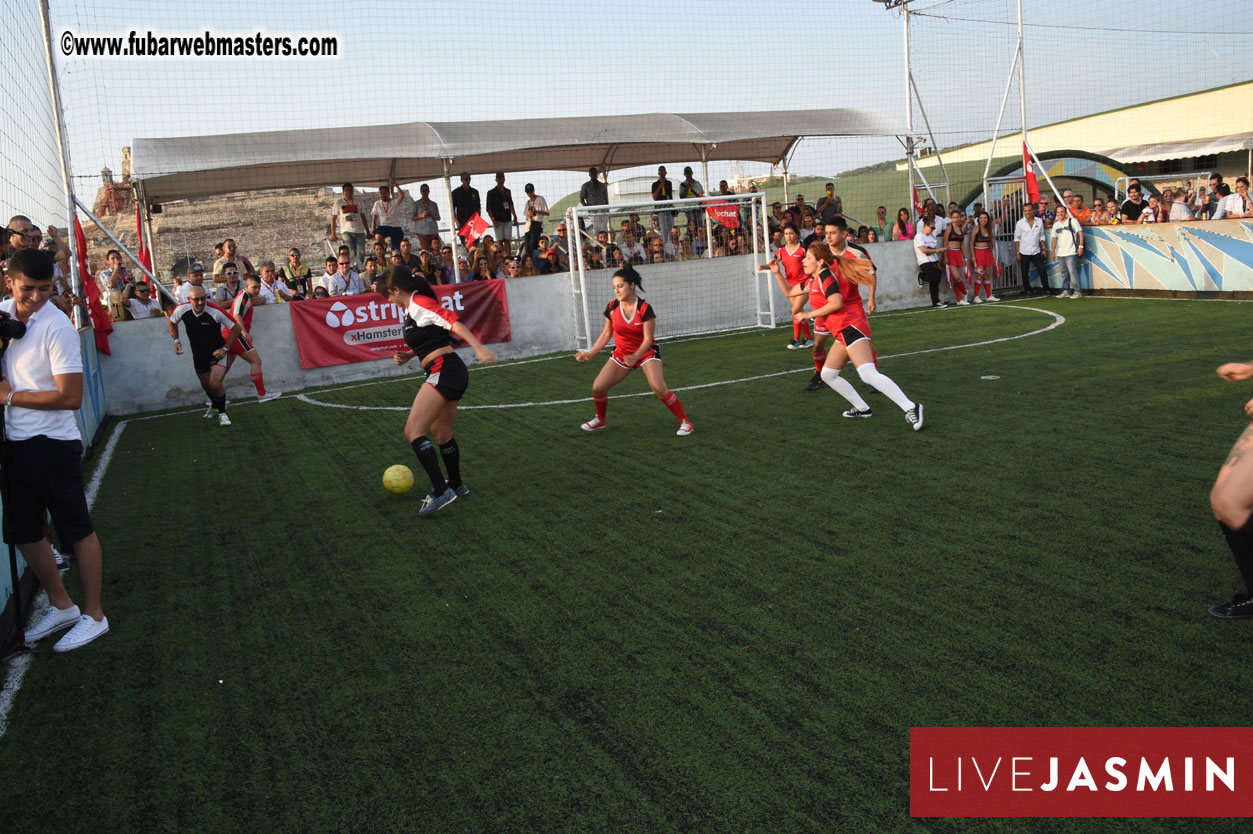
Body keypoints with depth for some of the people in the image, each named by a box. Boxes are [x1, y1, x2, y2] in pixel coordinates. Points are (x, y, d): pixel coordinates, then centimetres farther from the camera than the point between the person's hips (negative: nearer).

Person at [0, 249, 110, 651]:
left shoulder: (57, 327, -16)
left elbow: (70, 397, -20)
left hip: (53, 443, -8)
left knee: (78, 529, 3)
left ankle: (93, 615, 14)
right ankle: (61, 606, 31)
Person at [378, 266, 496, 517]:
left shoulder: (419, 303, -9)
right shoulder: (411, 309, 19)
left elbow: (453, 322, -20)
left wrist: (479, 349, -30)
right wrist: (407, 355, 12)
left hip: (444, 371, -10)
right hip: (451, 374, 10)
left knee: (413, 431, -14)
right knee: (441, 433, 22)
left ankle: (441, 491, -18)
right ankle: (456, 485, 38)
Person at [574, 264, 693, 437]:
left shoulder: (644, 308, -21)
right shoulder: (612, 307, -9)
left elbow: (648, 339, -19)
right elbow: (606, 334, 5)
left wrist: (635, 357, -35)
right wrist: (590, 353, 0)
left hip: (646, 352, -4)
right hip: (621, 353, 4)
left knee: (659, 388, -25)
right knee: (598, 388, -6)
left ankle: (685, 421, -6)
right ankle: (600, 420, 24)